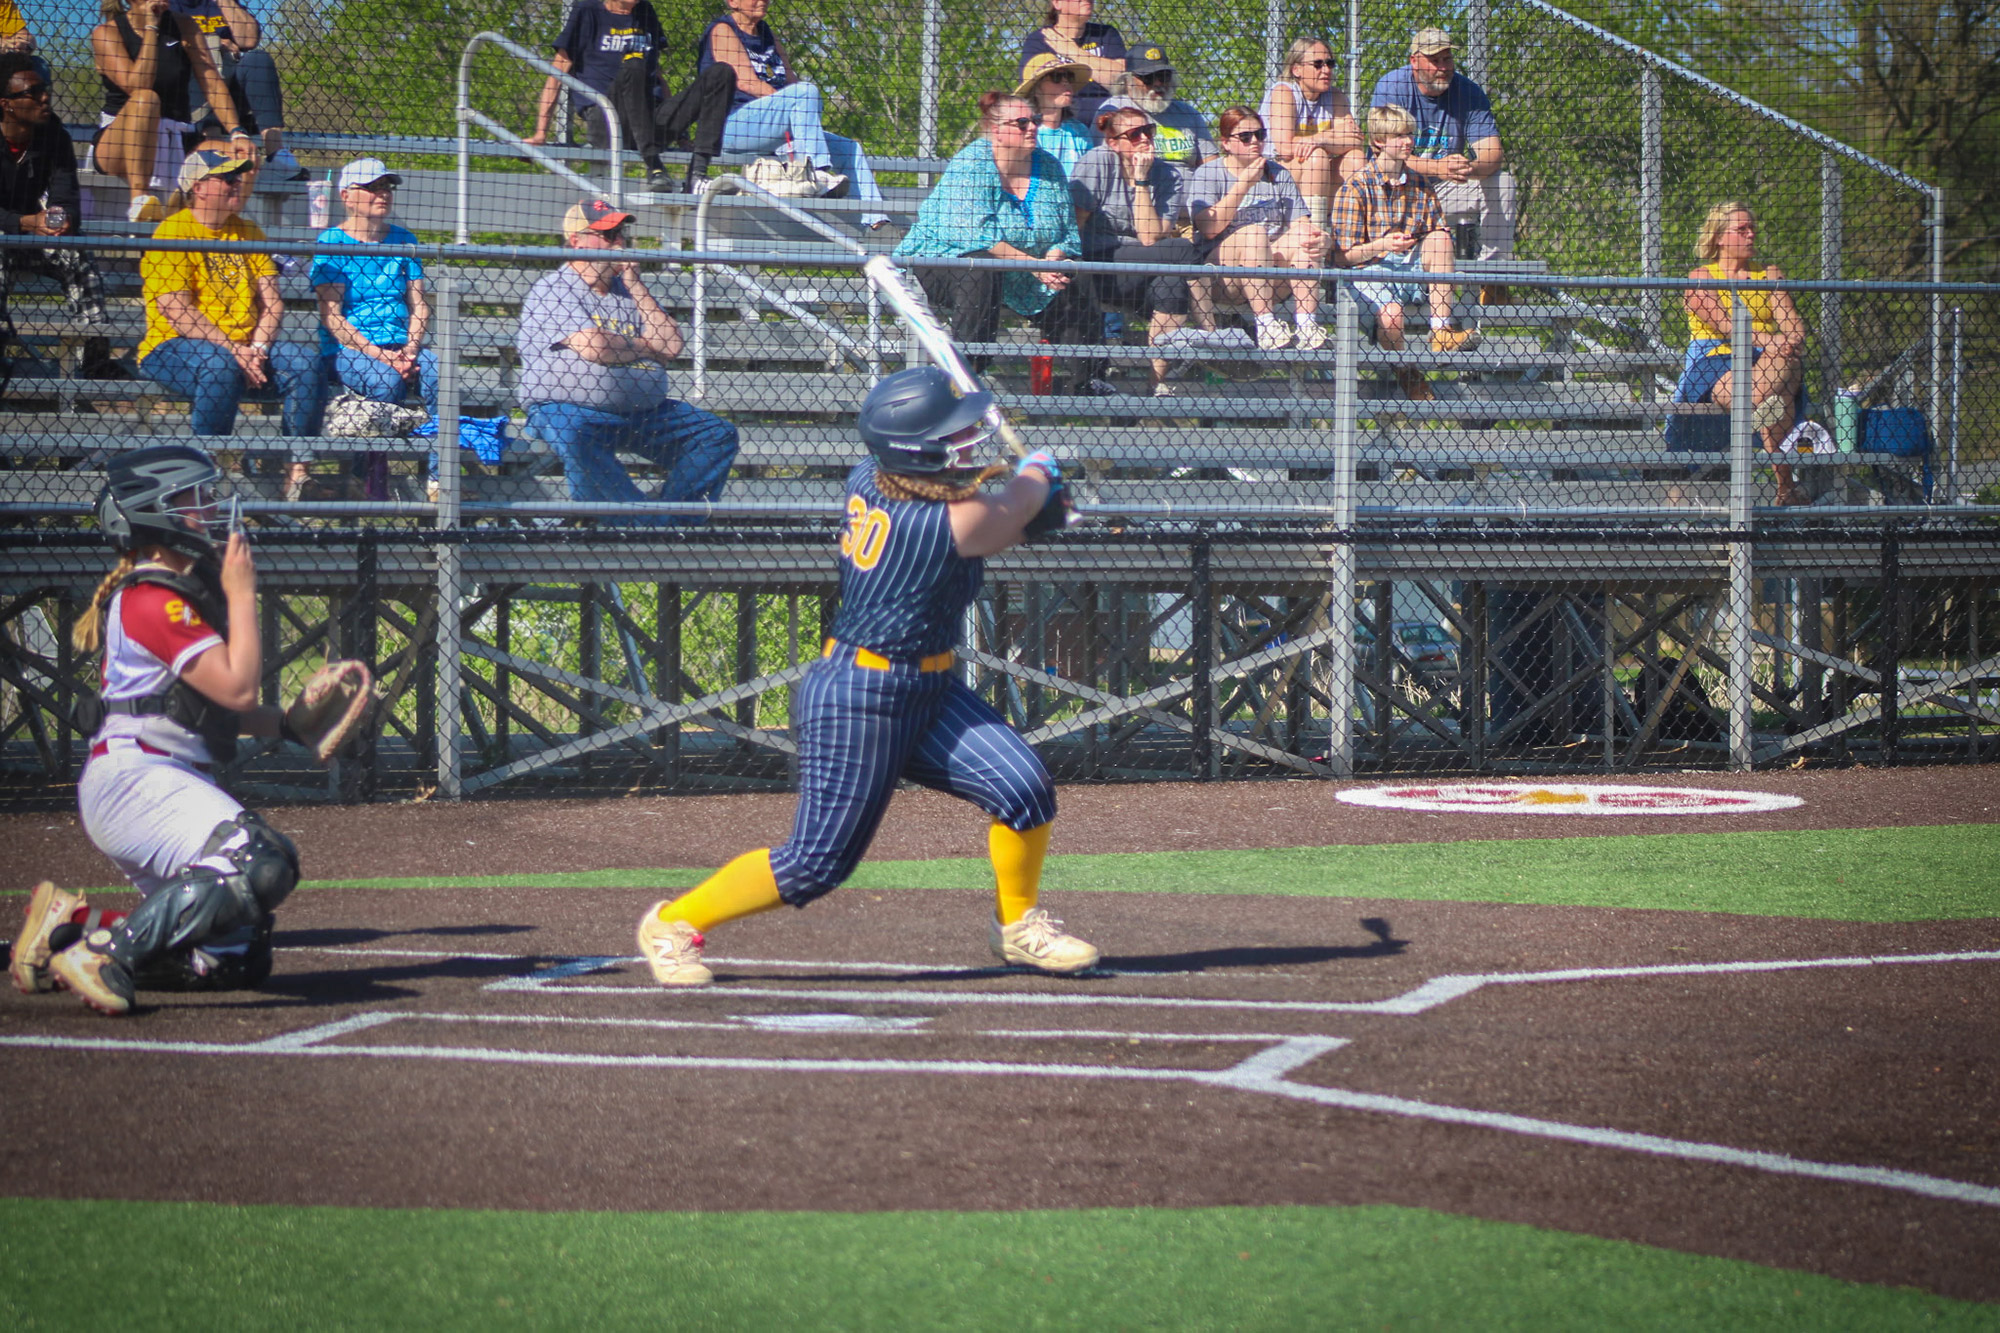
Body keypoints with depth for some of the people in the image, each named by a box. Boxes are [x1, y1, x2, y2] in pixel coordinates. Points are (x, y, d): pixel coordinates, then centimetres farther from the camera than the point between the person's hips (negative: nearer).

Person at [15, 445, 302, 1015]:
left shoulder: (179, 592, 20)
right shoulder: (154, 600, -12)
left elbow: (214, 705, 26)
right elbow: (238, 688, -18)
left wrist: (287, 723, 13)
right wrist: (241, 594, -9)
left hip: (162, 785, 10)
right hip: (133, 780, -10)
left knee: (240, 960, 5)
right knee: (262, 863, -32)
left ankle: (71, 930, 11)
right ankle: (108, 956, -27)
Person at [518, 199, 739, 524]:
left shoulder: (627, 290, 20)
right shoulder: (552, 291, -1)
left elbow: (671, 345, 6)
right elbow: (593, 347, -15)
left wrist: (634, 284, 5)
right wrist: (646, 348, 2)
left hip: (643, 414, 6)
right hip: (566, 410, -6)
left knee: (718, 434, -8)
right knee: (573, 438, -40)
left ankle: (671, 515, -24)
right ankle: (649, 525, -46)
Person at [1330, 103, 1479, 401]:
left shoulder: (1420, 185, 12)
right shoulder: (1356, 188, -3)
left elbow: (1439, 236, 12)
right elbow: (1347, 254, -6)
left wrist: (1441, 243, -13)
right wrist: (1381, 246, -23)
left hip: (1412, 270, 5)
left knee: (1440, 238, -23)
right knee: (1390, 315, -35)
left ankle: (1441, 331, -24)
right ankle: (1406, 372, -4)